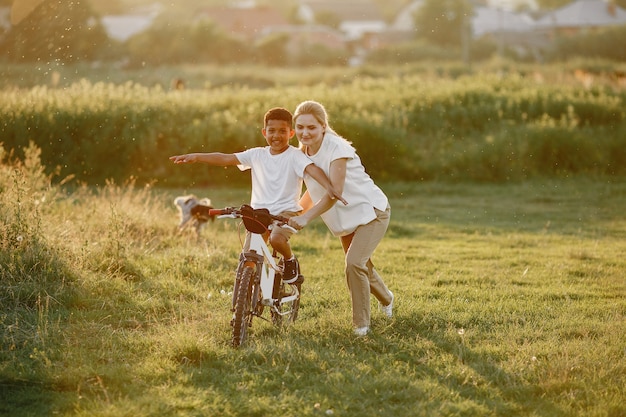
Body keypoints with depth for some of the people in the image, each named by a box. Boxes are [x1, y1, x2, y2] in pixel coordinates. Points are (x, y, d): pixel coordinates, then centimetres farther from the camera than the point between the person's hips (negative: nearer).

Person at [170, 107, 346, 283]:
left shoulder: (294, 156, -6)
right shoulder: (257, 155, 7)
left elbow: (312, 168, -23)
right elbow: (226, 158, 2)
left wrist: (329, 187, -43)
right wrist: (196, 157, -9)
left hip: (286, 210, -4)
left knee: (276, 239, -32)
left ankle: (290, 260, 1)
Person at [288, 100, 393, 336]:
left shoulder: (337, 149, -26)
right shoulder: (304, 153, -4)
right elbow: (313, 191, 5)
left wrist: (306, 217, -44)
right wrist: (293, 214, -6)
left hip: (371, 210, -8)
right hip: (346, 218, 8)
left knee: (354, 263, -24)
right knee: (361, 266, 21)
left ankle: (361, 326, -13)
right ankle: (386, 299, 52)